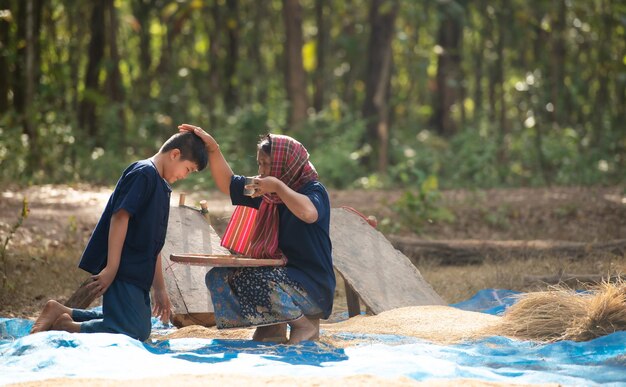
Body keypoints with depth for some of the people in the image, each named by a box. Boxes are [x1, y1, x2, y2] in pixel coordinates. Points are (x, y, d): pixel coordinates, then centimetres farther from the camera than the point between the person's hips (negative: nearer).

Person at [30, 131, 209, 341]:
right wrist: (111, 268, -24)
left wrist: (159, 288, 22)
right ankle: (66, 327, -9)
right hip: (120, 269, -10)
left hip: (137, 274, 10)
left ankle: (63, 313, 13)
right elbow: (120, 216, -18)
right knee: (132, 332, -20)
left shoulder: (161, 186, 21)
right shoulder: (143, 173, -8)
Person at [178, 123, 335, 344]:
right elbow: (227, 183, 16)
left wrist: (278, 186, -27)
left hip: (312, 287, -8)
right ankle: (272, 327, 1)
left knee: (247, 282, -28)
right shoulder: (269, 194, 10)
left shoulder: (313, 190, -12)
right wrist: (212, 148, 5)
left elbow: (308, 213, -36)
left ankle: (305, 324, -10)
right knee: (218, 277, -2)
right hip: (278, 275, 8)